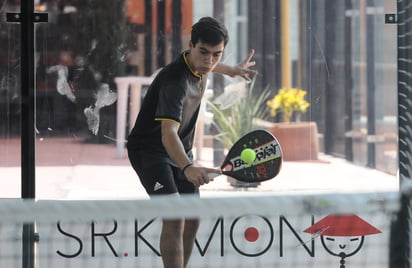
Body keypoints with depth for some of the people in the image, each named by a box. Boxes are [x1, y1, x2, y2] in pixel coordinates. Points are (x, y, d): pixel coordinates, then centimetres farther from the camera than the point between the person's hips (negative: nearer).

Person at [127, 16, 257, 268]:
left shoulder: (199, 67, -5)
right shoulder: (175, 80, -33)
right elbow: (168, 134, -45)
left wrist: (232, 70, 39)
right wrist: (187, 168, -61)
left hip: (181, 151, 9)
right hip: (150, 150, -9)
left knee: (193, 218, 11)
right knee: (174, 216, -24)